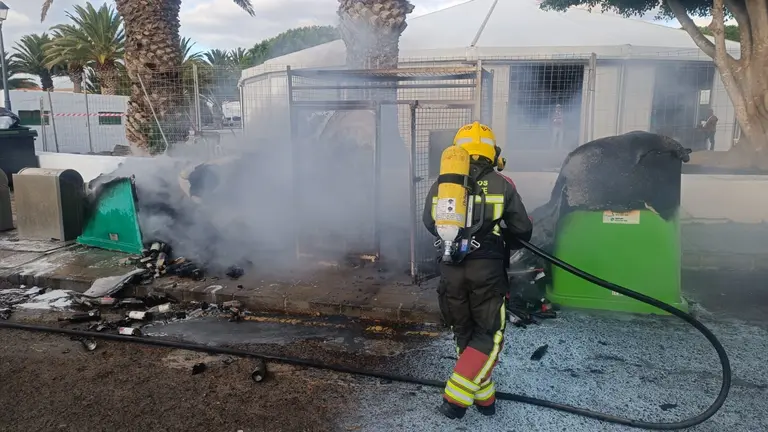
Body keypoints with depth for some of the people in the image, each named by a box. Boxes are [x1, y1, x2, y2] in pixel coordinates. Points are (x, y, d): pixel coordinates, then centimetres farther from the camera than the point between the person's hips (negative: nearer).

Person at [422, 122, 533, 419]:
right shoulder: (502, 185, -1)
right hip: (487, 270, -3)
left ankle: (483, 397, 25)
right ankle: (455, 397, 0)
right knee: (489, 337, 10)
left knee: (464, 335, 18)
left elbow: (430, 223, 17)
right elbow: (522, 230, 5)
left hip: (451, 270, 3)